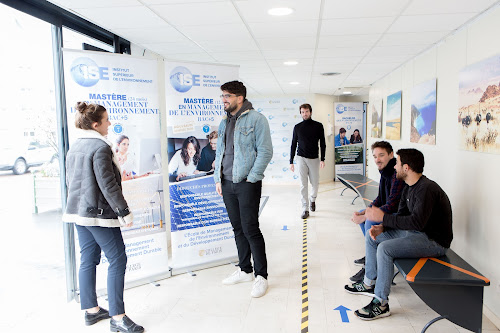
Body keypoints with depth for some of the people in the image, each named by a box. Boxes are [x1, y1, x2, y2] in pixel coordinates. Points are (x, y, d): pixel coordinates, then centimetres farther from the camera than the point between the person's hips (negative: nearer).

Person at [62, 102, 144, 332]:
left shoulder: (74, 147, 13)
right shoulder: (100, 147, -16)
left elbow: (70, 181, 19)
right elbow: (107, 184, -20)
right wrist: (124, 212, -15)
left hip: (78, 212, 10)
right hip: (99, 214, -9)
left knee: (88, 260, 15)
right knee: (117, 260, -3)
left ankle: (91, 310, 27)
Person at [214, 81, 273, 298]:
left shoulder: (256, 119, -7)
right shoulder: (224, 122, 15)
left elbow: (265, 152, -11)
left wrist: (251, 178, -14)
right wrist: (218, 178, 11)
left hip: (247, 184, -7)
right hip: (227, 184, 7)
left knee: (250, 230, -4)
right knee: (238, 229, 14)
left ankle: (261, 276, 11)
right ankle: (245, 270, 28)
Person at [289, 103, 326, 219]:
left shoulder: (318, 126, 3)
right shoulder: (297, 127, 5)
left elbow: (322, 143, 4)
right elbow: (293, 144, 8)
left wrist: (322, 159, -4)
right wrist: (291, 161, 5)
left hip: (314, 158, 0)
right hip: (301, 158, 0)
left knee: (315, 183, 7)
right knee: (303, 184, -3)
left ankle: (312, 199, 37)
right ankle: (305, 209, 2)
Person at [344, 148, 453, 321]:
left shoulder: (427, 189, -25)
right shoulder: (409, 189, 6)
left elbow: (417, 222, -33)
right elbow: (401, 216, 10)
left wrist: (383, 217, -27)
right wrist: (382, 227, -8)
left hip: (434, 241, -10)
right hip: (416, 232, 10)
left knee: (385, 248, -28)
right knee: (372, 237, 10)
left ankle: (381, 304, -16)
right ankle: (369, 283, 22)